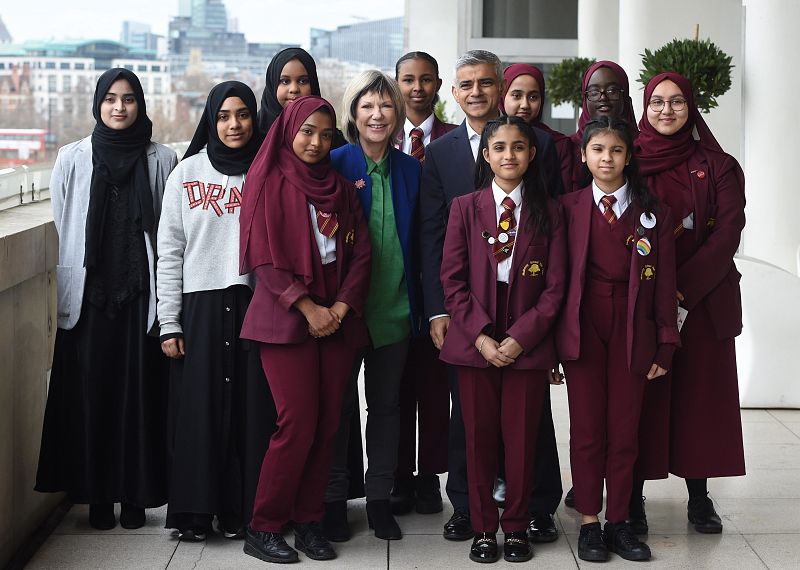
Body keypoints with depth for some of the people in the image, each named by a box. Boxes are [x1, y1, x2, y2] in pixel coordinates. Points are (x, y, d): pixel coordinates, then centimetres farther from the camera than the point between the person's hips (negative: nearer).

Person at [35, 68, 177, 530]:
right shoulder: (73, 158, 5)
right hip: (88, 296, 1)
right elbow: (60, 230, 7)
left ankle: (135, 495, 11)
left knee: (139, 393, 1)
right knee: (90, 393, 2)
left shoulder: (162, 160, 4)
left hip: (142, 297, -1)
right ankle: (97, 496, 11)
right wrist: (64, 296, 4)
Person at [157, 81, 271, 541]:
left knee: (252, 408, 0)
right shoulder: (187, 174, 6)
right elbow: (170, 253, 5)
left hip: (256, 303, 0)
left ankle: (244, 510, 10)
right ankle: (196, 511, 10)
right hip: (200, 305, 0)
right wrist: (169, 323, -1)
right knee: (199, 410, 1)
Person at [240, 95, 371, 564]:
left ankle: (309, 520, 13)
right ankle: (264, 528, 1)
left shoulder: (341, 189, 14)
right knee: (298, 424, -10)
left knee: (327, 424, 2)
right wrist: (307, 307, -13)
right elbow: (265, 258, -7)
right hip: (286, 319, -5)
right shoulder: (270, 183, 0)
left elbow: (361, 251, 8)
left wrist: (341, 306, -7)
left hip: (337, 320, 5)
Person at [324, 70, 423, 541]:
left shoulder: (411, 170, 6)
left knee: (387, 404, 10)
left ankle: (380, 498, 21)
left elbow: (417, 244, 9)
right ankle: (335, 497, 18)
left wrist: (423, 306, 5)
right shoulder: (335, 165, -4)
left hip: (394, 309, 3)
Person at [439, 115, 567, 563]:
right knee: (479, 438, 5)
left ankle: (517, 528, 16)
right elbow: (453, 280, 1)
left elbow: (555, 286, 0)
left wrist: (520, 337, -10)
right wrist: (480, 336, -10)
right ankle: (483, 528, 16)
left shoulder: (549, 212, 4)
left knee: (522, 438, 4)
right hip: (475, 342, 0)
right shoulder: (465, 208, 5)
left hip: (528, 345, 0)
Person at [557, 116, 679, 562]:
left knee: (625, 429, 5)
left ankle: (619, 521, 15)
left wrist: (665, 344, -1)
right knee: (587, 428, 4)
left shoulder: (652, 213, 4)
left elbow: (664, 281, 4)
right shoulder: (569, 207, 3)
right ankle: (589, 522, 13)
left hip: (632, 330, 1)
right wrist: (554, 338, -5)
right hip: (582, 326, -1)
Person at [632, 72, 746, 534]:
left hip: (703, 300, 0)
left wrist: (685, 288, -15)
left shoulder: (717, 166, 4)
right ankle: (633, 493, 8)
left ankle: (699, 496, 10)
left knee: (700, 391, 2)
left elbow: (729, 231, -4)